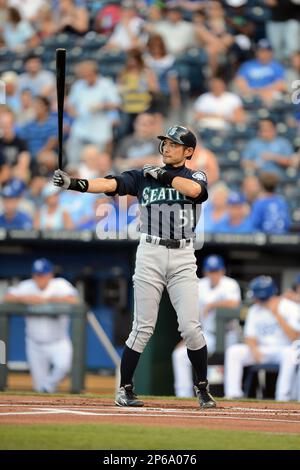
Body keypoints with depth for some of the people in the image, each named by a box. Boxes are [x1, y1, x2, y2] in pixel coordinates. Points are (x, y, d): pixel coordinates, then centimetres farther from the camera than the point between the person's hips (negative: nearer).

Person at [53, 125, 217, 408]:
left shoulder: (195, 177, 9)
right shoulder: (143, 176, 9)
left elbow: (195, 190, -16)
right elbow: (110, 184, -6)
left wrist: (162, 175, -8)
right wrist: (74, 183, -22)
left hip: (182, 258, 0)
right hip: (150, 255, 0)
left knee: (191, 327, -6)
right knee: (143, 328, -3)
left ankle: (202, 389, 9)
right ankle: (124, 390, 5)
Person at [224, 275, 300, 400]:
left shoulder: (290, 308, -10)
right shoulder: (254, 310, 7)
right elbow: (250, 337, 9)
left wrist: (277, 314, -22)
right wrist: (254, 350, -14)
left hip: (285, 349, -5)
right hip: (263, 351, 5)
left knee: (289, 353, -40)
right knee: (233, 351, -16)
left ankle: (283, 396, -39)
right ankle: (233, 394, -20)